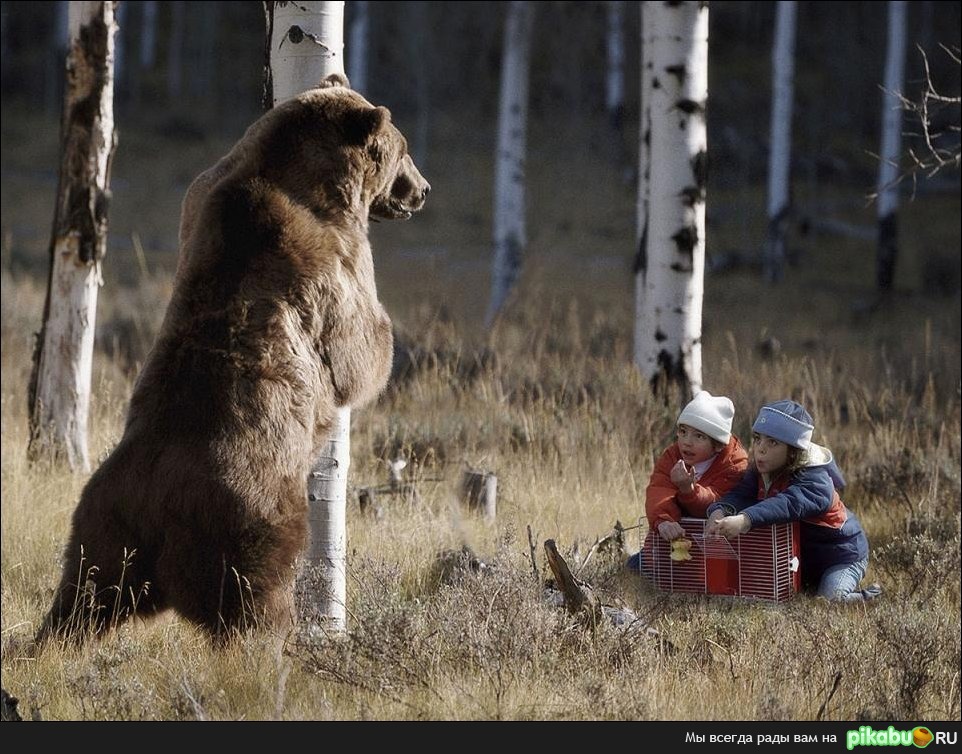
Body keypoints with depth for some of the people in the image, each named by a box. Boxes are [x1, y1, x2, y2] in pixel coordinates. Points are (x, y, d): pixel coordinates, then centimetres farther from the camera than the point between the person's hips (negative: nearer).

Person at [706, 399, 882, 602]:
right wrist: (719, 511, -46)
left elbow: (789, 504, -50)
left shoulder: (815, 480, -31)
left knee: (831, 598, -26)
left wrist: (746, 519, -67)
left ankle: (867, 596, 6)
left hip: (841, 554, -8)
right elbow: (740, 495, -20)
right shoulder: (760, 472, -5)